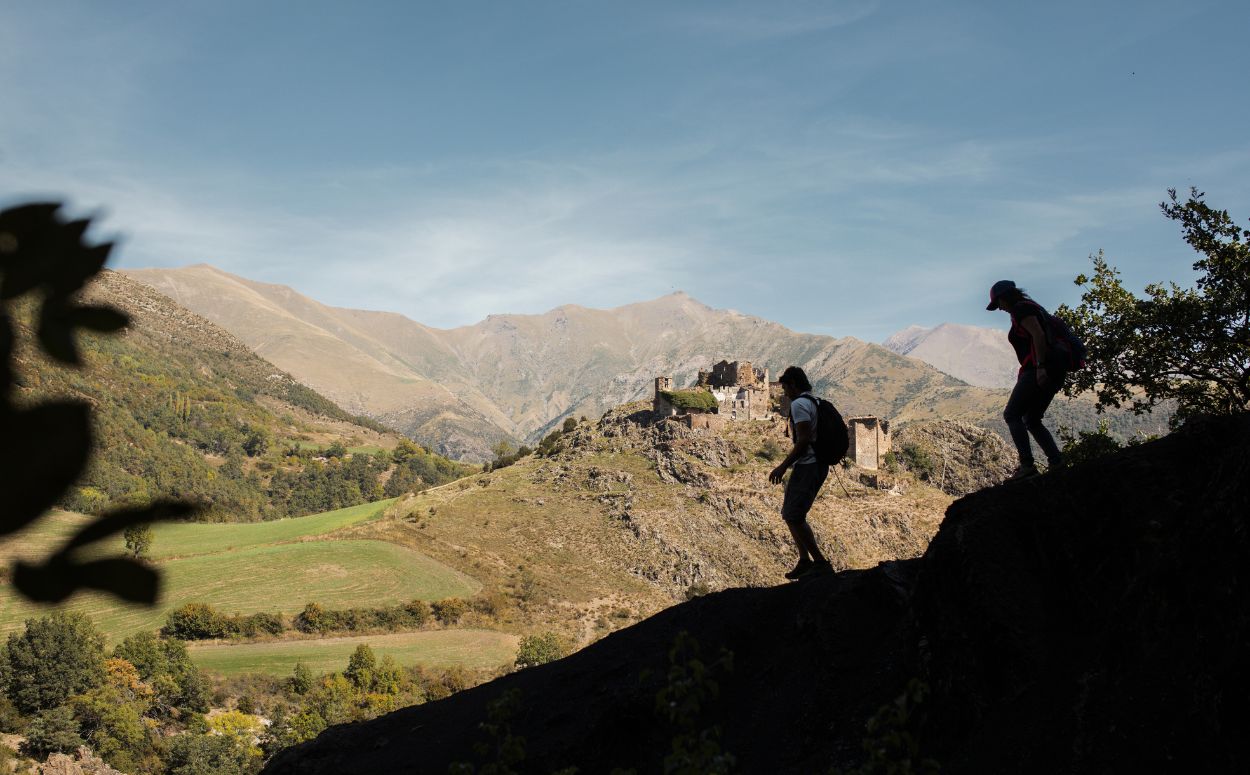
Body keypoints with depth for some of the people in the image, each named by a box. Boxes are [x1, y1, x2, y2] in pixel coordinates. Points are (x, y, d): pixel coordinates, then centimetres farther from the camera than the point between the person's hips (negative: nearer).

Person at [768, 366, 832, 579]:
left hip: (807, 465, -10)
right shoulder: (816, 402, 17)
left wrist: (783, 466, -20)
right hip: (819, 464, 10)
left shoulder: (799, 404, -13)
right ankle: (805, 560, 17)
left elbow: (804, 440, -22)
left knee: (793, 517, -9)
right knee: (790, 514, 16)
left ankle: (820, 563, -8)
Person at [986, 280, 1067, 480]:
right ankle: (1057, 462, 4)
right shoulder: (1032, 307, 24)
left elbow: (1038, 335, -19)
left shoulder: (1020, 309, -6)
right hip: (1056, 370, 10)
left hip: (1039, 371, -10)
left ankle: (1027, 465, -12)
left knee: (1011, 415, -4)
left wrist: (1040, 367, -25)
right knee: (1031, 420, 15)